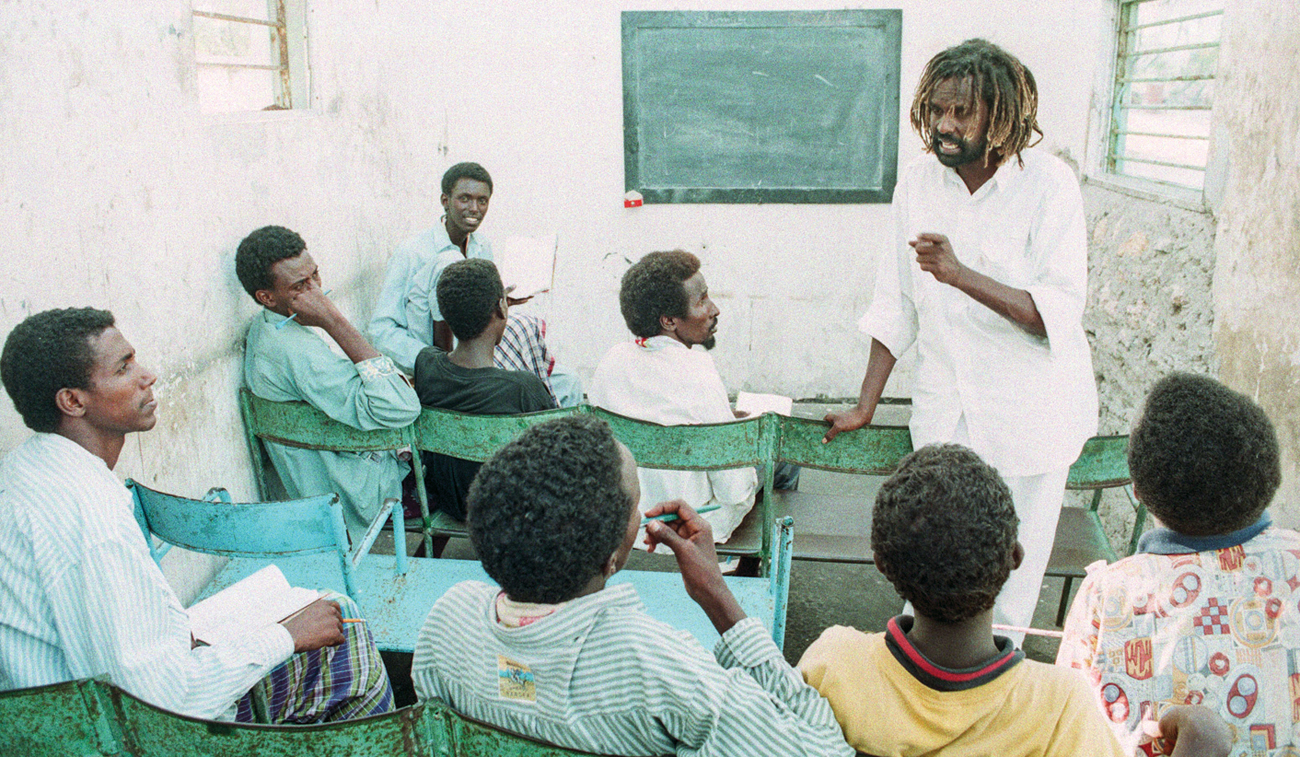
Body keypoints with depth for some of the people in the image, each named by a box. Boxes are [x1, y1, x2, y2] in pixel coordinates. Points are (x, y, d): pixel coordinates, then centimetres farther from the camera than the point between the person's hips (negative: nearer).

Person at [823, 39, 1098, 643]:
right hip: (944, 410, 3)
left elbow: (1059, 316, -19)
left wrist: (962, 275, -31)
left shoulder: (1049, 185, -12)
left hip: (1029, 413, -3)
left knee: (1012, 571, 6)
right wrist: (865, 407, 9)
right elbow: (896, 305, 8)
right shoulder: (917, 183, 1)